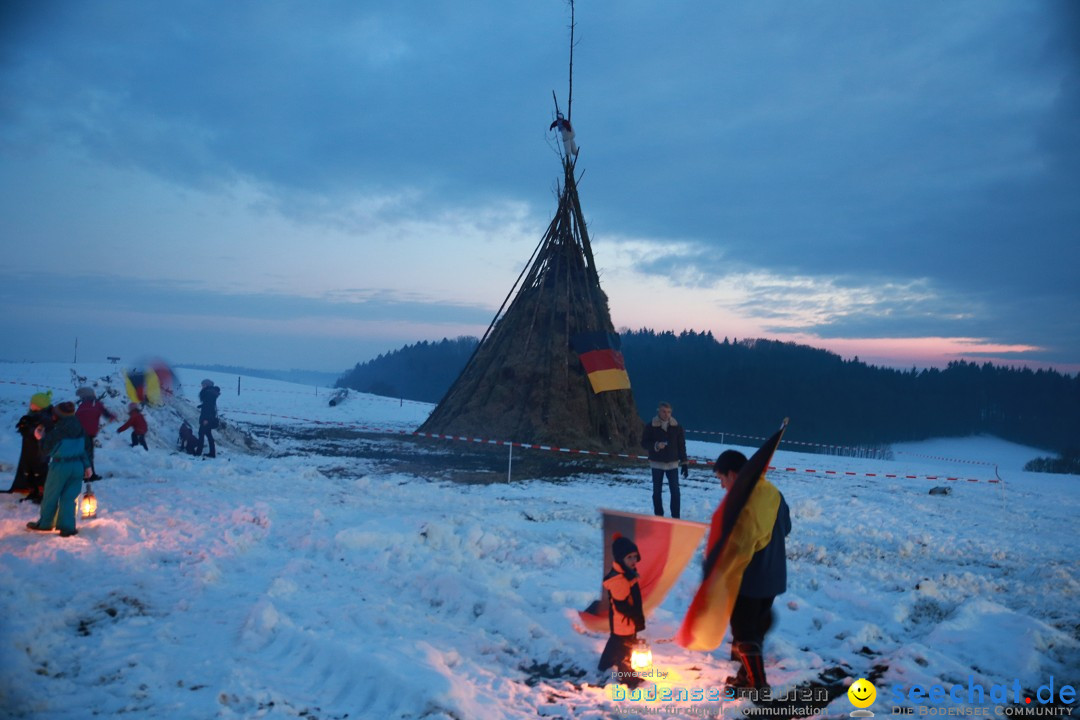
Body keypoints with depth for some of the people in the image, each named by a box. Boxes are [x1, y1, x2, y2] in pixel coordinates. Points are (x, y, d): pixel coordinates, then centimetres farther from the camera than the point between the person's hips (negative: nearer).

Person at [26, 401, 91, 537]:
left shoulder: (57, 431, -16)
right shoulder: (80, 429, 3)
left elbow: (47, 448, -7)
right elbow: (84, 448, 8)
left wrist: (41, 438, 10)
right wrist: (86, 465, 14)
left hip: (60, 466, -5)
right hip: (77, 466, 5)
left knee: (51, 495, 13)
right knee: (69, 497, 8)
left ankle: (45, 523, 27)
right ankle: (67, 526, 5)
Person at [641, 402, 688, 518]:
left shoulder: (677, 427, 1)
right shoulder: (650, 426, -5)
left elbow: (682, 446, 4)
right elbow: (644, 443, -4)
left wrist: (684, 463, 1)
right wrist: (656, 445, -23)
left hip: (673, 463, 1)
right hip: (657, 463, -1)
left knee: (675, 491, -2)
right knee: (657, 491, 7)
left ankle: (675, 517, 5)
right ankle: (658, 517, 16)